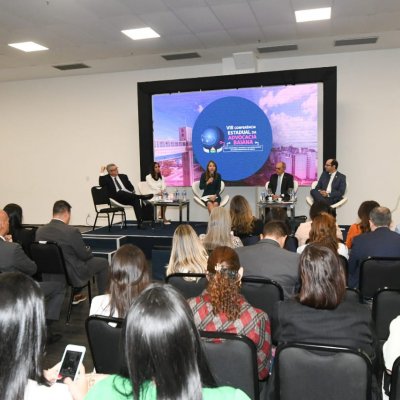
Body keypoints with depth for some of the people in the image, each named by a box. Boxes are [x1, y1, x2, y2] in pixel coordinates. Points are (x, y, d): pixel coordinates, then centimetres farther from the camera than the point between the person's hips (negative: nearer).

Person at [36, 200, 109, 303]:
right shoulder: (72, 231, -26)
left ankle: (75, 295, 40)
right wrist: (88, 250, 10)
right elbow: (85, 255, -14)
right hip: (72, 277, -6)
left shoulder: (39, 231, -8)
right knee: (103, 262, 14)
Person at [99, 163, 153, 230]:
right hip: (116, 197, -3)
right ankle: (141, 196, -51)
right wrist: (102, 173, -7)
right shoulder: (106, 178, 13)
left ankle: (140, 223, -37)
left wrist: (132, 194, -2)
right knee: (120, 192, -36)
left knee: (136, 200, -29)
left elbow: (131, 187, 18)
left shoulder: (123, 176, 23)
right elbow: (101, 184, -9)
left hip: (128, 197, 3)